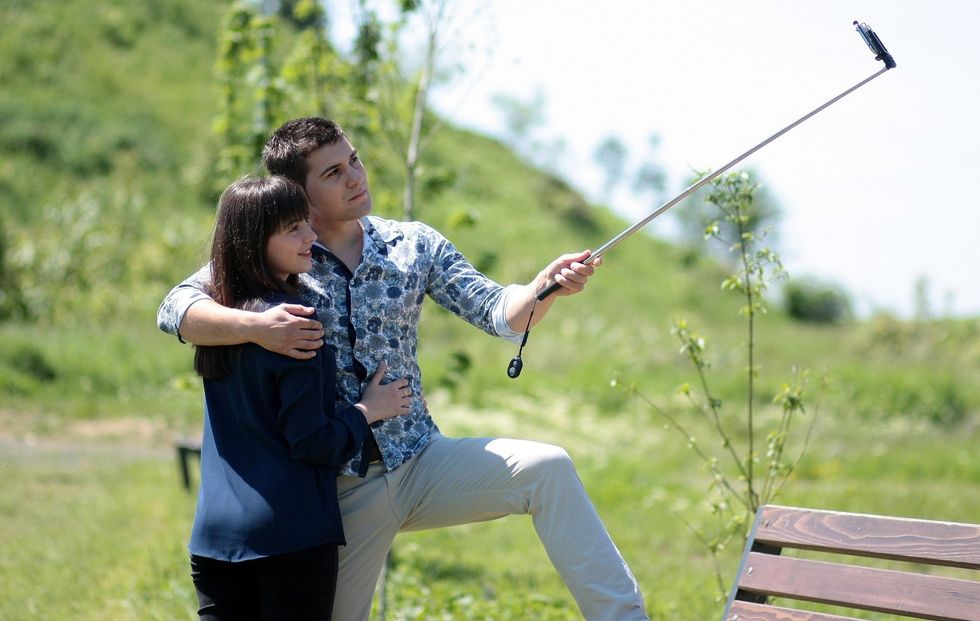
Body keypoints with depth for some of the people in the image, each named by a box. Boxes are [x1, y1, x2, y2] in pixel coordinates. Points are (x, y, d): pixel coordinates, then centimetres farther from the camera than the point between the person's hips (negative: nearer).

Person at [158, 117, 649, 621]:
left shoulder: (414, 245, 4)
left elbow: (498, 312, -4)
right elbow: (175, 309, -13)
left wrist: (548, 284, -26)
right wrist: (255, 325, -31)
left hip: (420, 461, 2)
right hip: (336, 487, -1)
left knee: (547, 468, -20)